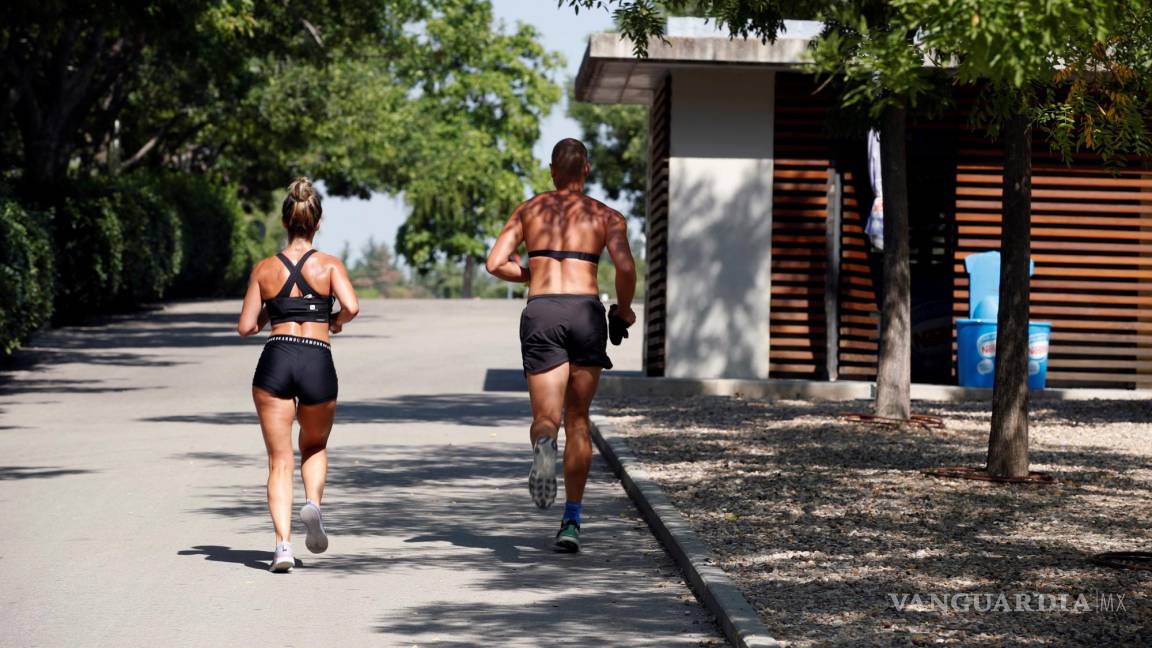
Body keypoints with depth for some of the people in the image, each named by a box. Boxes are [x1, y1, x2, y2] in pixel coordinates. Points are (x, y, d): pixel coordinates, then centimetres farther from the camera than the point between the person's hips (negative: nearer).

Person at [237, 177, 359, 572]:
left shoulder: (265, 268, 8)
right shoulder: (329, 265, 4)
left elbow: (246, 327, 8)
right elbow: (352, 306, -12)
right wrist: (336, 321, 9)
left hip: (274, 361, 0)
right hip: (318, 363, 0)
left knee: (279, 460, 3)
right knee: (315, 447, 24)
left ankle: (283, 544, -12)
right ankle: (313, 503, -4)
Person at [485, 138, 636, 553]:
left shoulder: (528, 210, 16)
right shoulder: (606, 216, 11)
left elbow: (496, 263, 5)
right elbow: (625, 267, -5)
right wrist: (624, 310, 13)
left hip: (541, 313, 0)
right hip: (586, 311, 0)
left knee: (546, 418, 0)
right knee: (578, 420, 13)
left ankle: (543, 446, -40)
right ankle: (572, 522, 10)